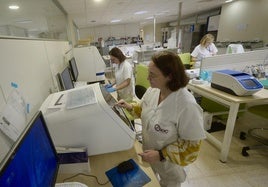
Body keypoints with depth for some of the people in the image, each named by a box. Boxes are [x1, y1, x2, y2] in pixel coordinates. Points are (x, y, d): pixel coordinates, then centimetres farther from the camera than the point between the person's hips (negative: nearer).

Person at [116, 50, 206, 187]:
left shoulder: (187, 105, -34)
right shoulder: (153, 89, -14)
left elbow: (191, 144, -24)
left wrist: (161, 155, -27)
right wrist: (130, 107, -10)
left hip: (168, 163, -5)